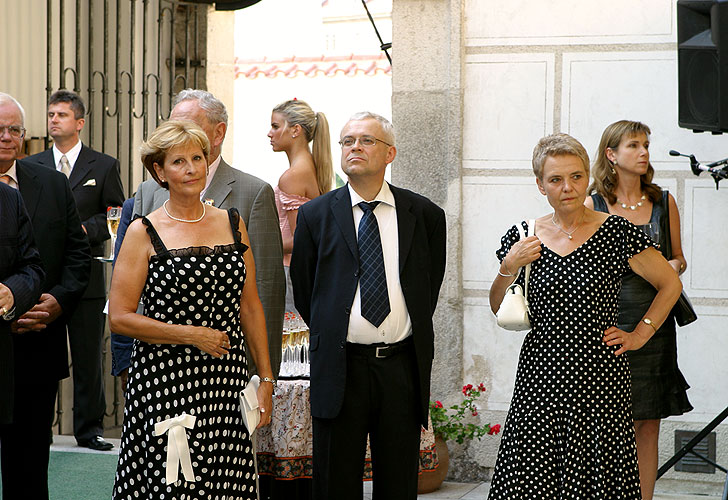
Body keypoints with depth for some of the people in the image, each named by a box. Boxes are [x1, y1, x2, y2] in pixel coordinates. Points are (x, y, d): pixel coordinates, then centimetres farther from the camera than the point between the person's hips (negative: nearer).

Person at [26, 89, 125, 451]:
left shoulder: (104, 167, 6)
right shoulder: (31, 166, 12)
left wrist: (86, 228, -12)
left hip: (86, 275, -1)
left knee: (88, 356, 3)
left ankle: (89, 428, 11)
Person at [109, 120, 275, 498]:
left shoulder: (232, 223, 11)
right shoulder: (144, 233, -1)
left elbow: (251, 307, 13)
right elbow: (119, 317, -5)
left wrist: (266, 378, 9)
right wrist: (192, 334, -10)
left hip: (226, 382, 4)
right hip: (164, 380, -3)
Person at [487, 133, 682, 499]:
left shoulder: (616, 233, -2)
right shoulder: (523, 239, 4)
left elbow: (670, 284, 7)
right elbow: (499, 310, 13)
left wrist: (639, 334, 3)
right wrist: (508, 269, -4)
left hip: (598, 377, -2)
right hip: (540, 377, 2)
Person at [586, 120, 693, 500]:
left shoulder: (664, 202, 10)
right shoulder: (592, 205, 4)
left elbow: (677, 258, 18)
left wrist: (676, 266, -3)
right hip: (607, 324, -2)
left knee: (647, 425, 3)